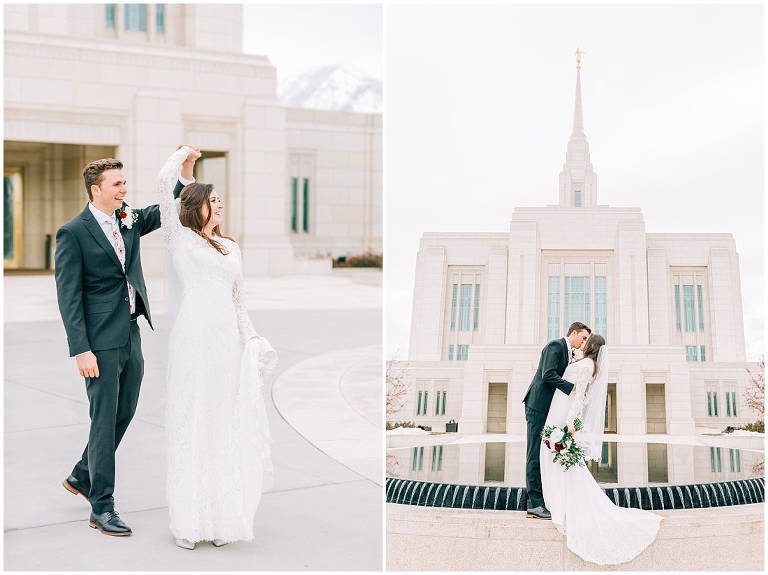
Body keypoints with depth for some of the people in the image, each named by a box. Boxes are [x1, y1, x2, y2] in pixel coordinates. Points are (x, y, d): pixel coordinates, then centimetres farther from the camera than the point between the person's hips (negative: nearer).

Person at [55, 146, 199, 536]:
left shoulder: (128, 220, 10)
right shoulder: (73, 233, -10)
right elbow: (68, 298, -13)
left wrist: (186, 171, -6)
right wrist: (81, 350, -18)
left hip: (131, 337, 7)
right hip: (101, 342, -7)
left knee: (123, 415, 16)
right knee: (104, 420, -1)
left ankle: (82, 477, 36)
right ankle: (102, 508, 10)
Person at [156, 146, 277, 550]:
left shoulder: (230, 247, 20)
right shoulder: (179, 238, 5)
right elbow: (164, 184, -5)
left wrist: (251, 335, 10)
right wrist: (184, 154, 10)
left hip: (228, 340, 5)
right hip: (193, 337, -5)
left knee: (226, 426, 6)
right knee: (191, 423, -3)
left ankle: (221, 518, 12)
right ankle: (188, 522, 3)